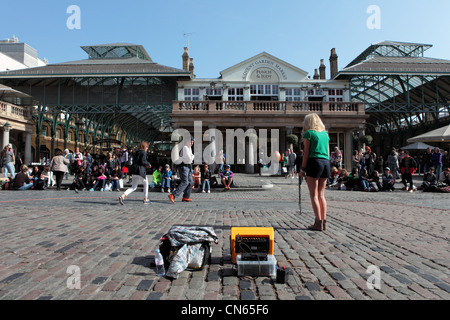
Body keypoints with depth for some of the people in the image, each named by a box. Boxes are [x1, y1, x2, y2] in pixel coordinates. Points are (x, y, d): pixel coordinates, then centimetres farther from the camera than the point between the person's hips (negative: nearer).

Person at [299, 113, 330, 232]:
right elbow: (328, 153, 16)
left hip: (314, 162, -6)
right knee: (321, 194, 10)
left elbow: (306, 153, -6)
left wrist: (303, 169, -3)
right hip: (326, 163, 6)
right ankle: (324, 222, 10)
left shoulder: (309, 133, -1)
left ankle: (318, 222, -4)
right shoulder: (325, 134, 17)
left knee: (314, 195, -2)